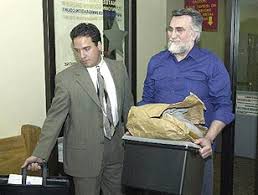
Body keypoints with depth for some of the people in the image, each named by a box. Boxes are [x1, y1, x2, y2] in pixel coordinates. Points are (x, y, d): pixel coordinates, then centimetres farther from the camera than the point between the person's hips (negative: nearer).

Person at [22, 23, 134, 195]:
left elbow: (128, 105, 9)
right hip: (85, 154, -4)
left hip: (116, 148, 4)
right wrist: (40, 154, -15)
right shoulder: (66, 78, -11)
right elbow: (54, 118, -10)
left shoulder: (119, 69, 1)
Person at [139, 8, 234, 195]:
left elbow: (223, 106, -8)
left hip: (197, 148, -3)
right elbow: (147, 101, 13)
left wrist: (209, 138, -21)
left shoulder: (212, 64, -4)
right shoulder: (156, 62, 8)